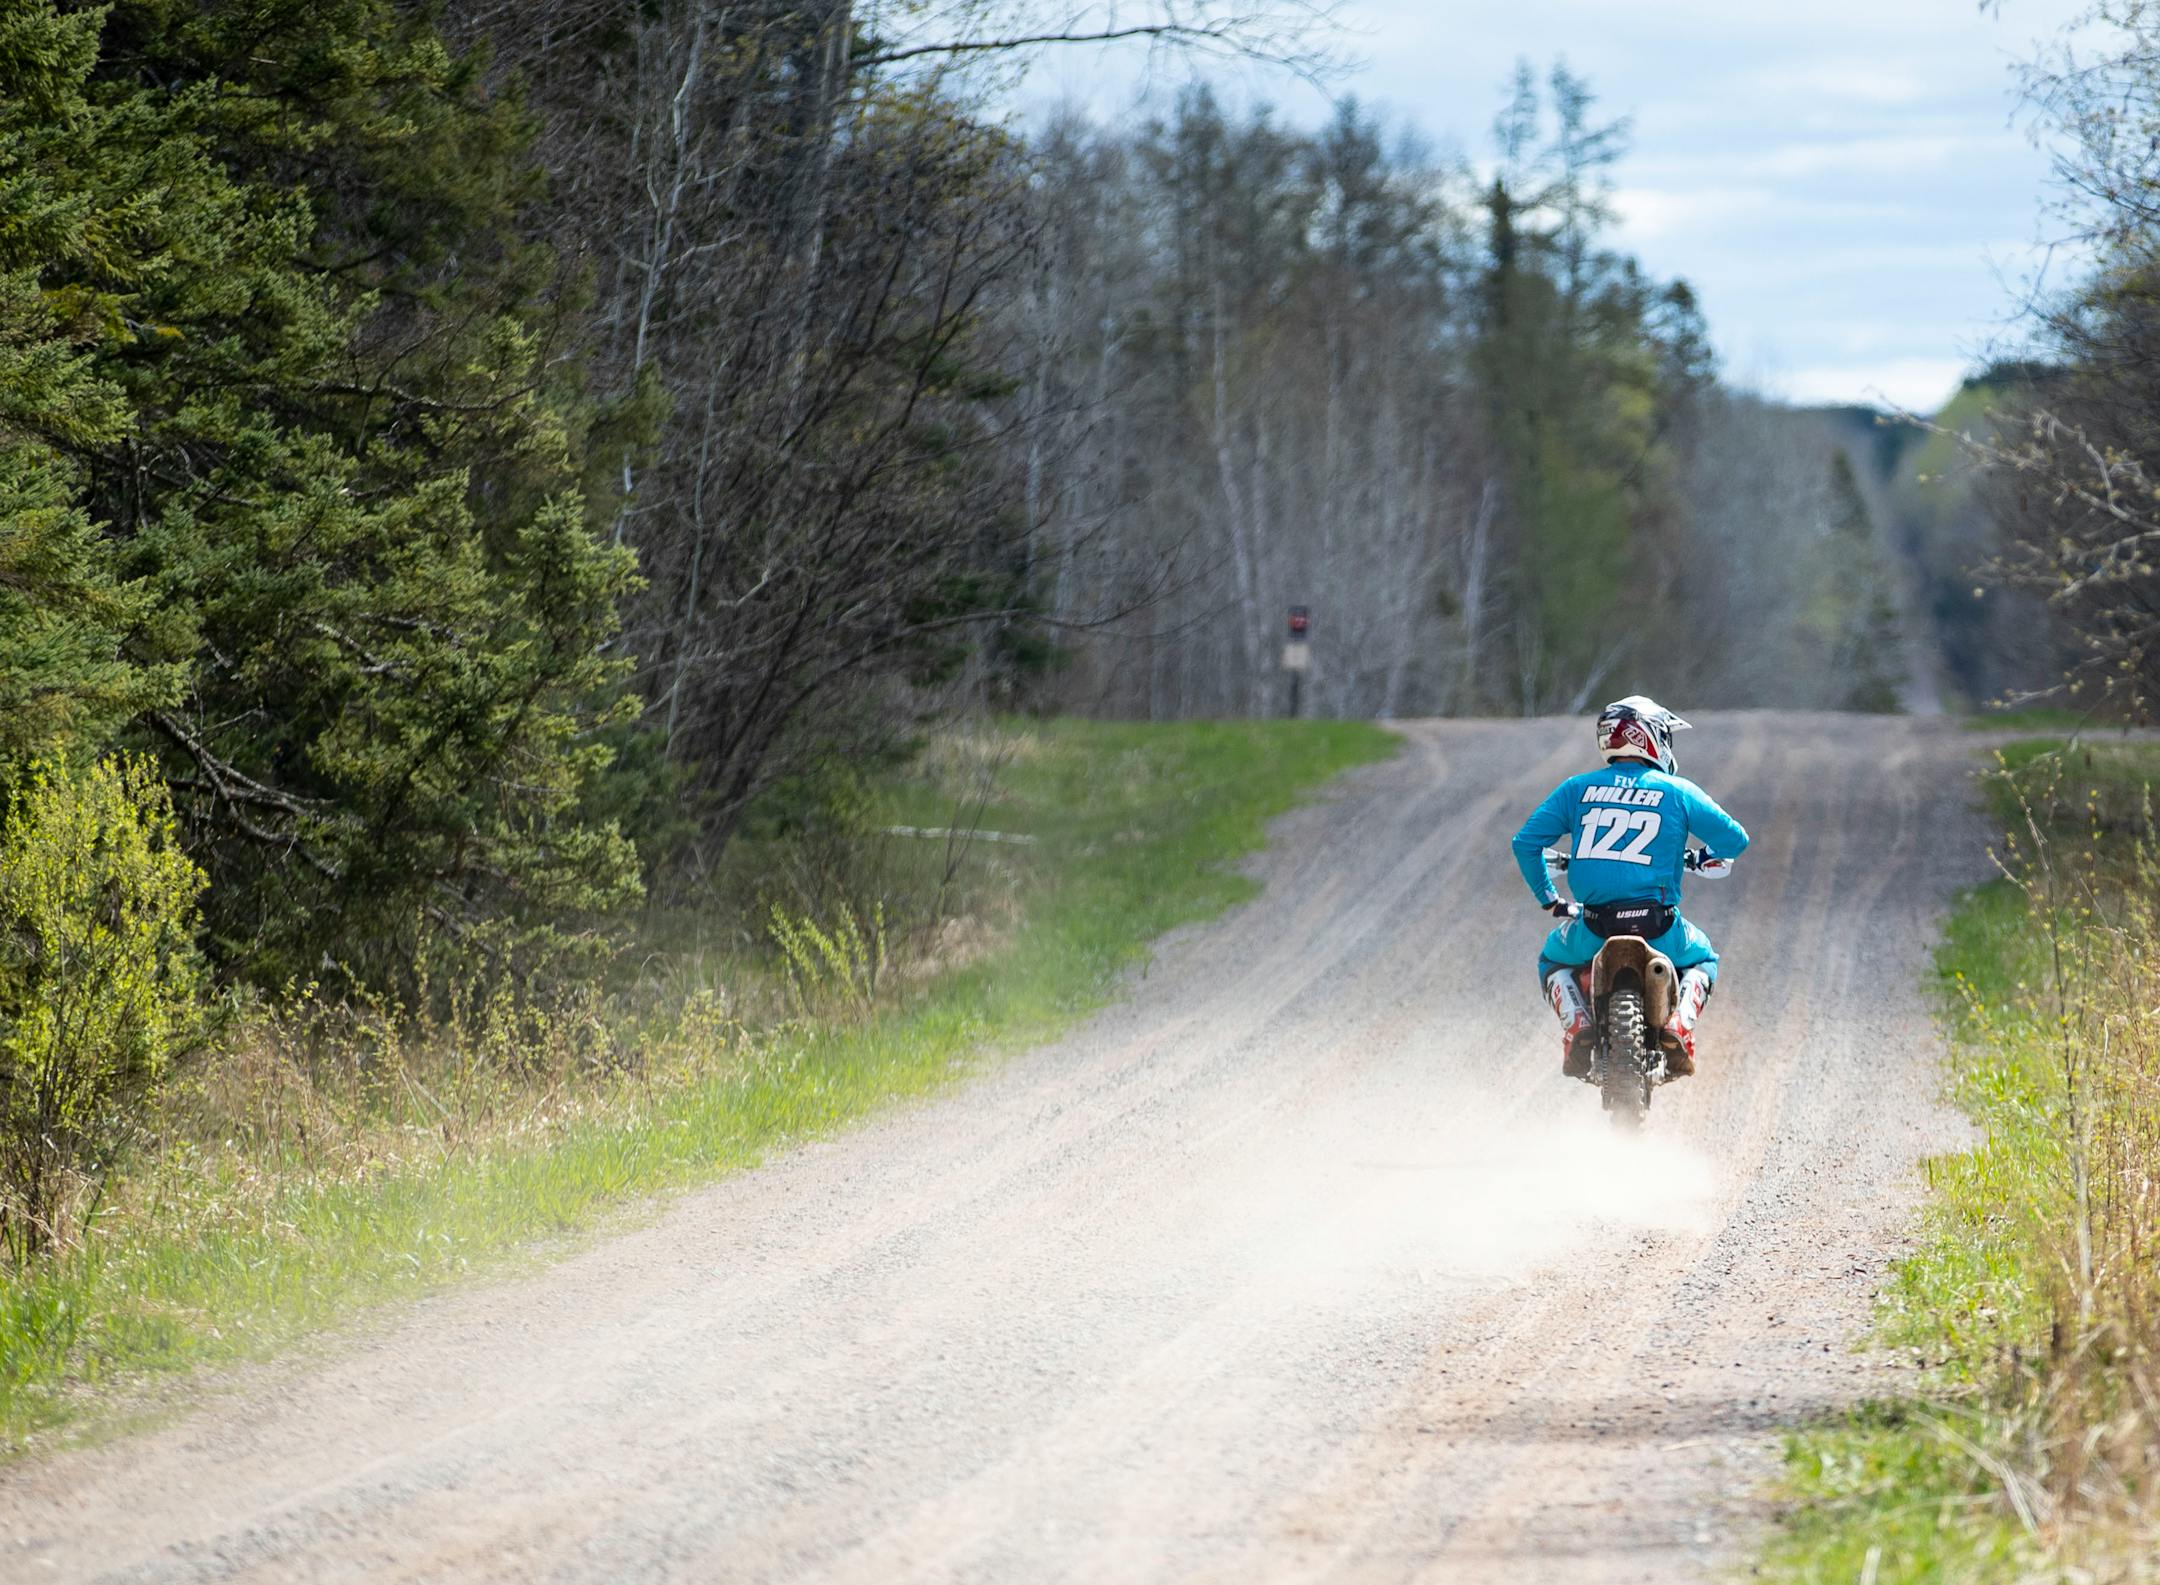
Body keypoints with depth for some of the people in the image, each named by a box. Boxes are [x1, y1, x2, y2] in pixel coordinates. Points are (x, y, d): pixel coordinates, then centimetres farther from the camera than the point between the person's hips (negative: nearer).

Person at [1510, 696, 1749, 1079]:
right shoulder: (1677, 792, 4)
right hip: (1658, 931, -1)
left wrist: (1548, 899, 21)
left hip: (1593, 931, 1)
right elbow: (1735, 840, 5)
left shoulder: (1576, 789, 9)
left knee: (1552, 960, 33)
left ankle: (1577, 1027, 4)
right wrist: (1706, 860, 28)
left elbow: (1526, 843, 6)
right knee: (1703, 959, 32)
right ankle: (1678, 1025, 2)